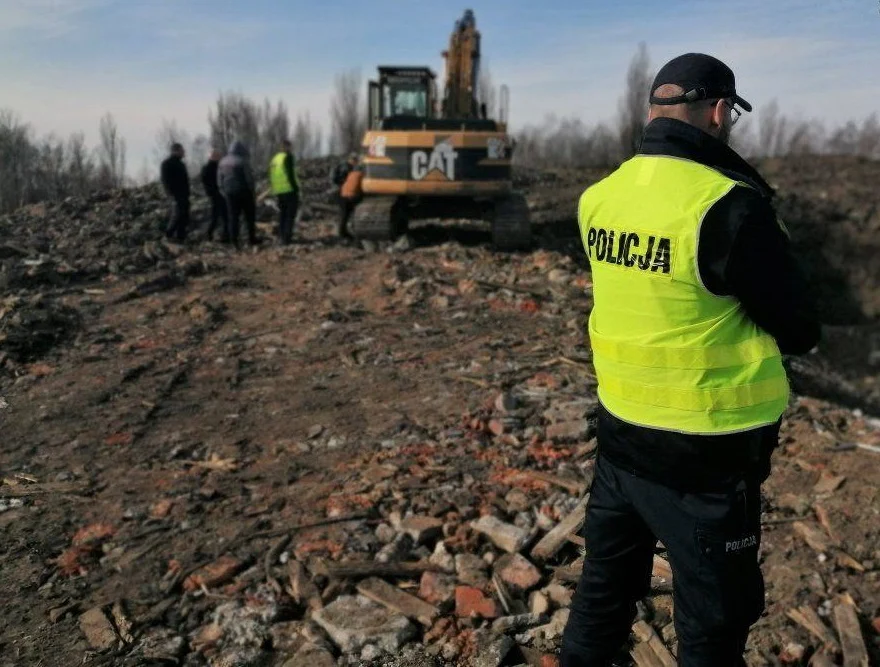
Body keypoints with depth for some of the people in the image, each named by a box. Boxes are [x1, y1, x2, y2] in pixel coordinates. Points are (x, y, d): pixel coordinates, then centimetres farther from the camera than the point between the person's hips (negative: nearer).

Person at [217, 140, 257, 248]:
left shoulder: (222, 162, 7)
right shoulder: (243, 162, -12)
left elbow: (219, 181, 11)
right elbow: (249, 179, -13)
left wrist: (224, 192, 18)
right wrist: (253, 193, -4)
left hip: (229, 193, 5)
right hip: (244, 192, -5)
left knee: (233, 216, 7)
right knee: (250, 216, 7)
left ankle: (234, 239, 0)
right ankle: (252, 239, 8)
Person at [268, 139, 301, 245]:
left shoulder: (274, 159, 16)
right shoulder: (288, 157, -6)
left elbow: (271, 177, 16)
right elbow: (290, 174, -16)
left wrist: (275, 189, 19)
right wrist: (295, 187, -14)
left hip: (278, 191, 7)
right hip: (289, 190, -7)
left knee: (282, 213, 17)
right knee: (290, 214, -3)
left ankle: (282, 236, 16)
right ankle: (287, 237, -8)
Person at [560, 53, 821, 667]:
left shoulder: (599, 197, -1)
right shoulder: (728, 205, -21)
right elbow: (801, 331, -11)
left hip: (620, 433, 7)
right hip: (704, 453, -6)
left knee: (606, 587, 24)